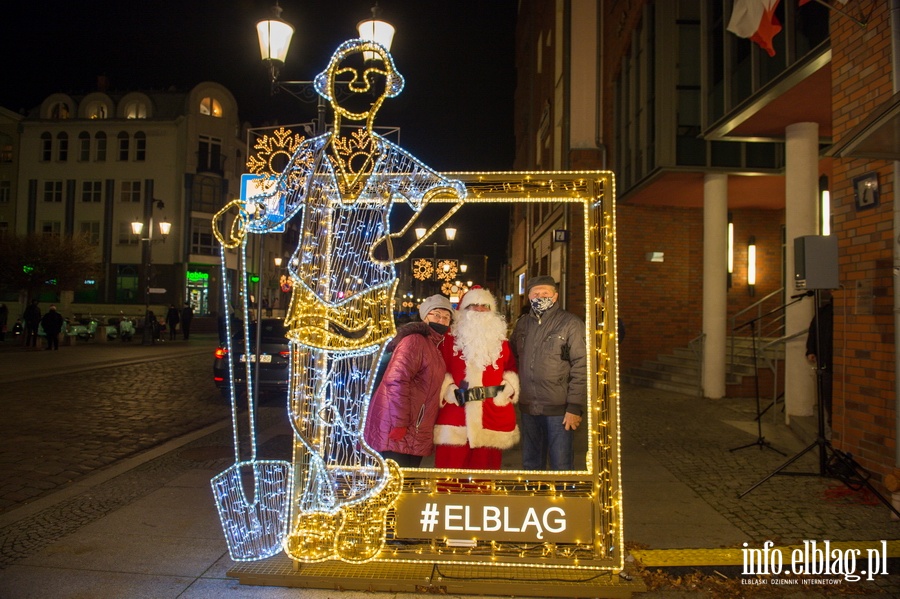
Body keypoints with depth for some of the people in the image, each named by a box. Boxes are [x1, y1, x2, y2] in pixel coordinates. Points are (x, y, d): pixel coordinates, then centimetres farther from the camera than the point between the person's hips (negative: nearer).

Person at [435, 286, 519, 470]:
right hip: (456, 412, -2)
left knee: (486, 465, 7)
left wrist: (508, 388, 0)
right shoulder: (451, 338, 5)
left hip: (493, 412, 2)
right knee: (452, 464, -1)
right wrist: (447, 389, -9)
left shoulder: (500, 339, 13)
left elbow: (511, 368, 16)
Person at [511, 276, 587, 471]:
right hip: (528, 407, 5)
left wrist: (575, 407, -16)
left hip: (559, 410, -5)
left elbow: (581, 368, -13)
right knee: (530, 462, 18)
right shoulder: (523, 323, 9)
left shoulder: (571, 324, -9)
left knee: (561, 465, 3)